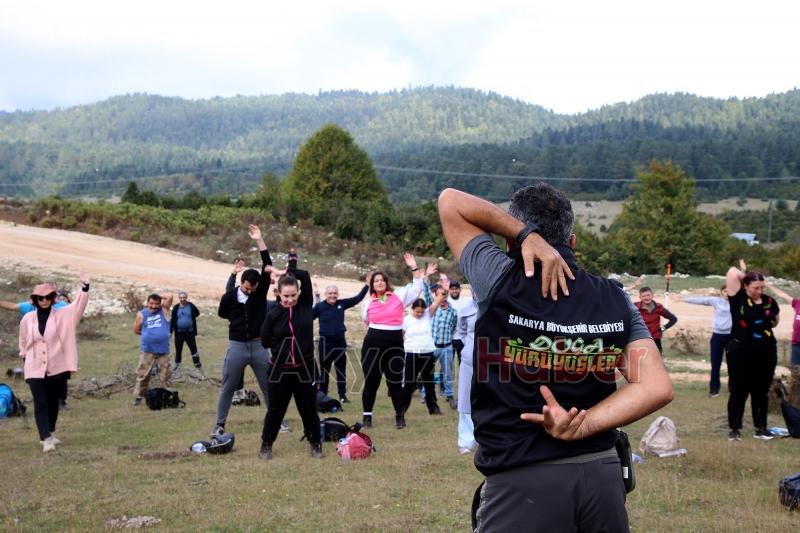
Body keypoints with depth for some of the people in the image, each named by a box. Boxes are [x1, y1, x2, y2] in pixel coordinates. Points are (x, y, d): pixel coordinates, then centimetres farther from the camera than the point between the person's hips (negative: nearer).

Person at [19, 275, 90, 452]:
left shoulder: (62, 315, -1)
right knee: (41, 403, -10)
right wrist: (25, 358, 18)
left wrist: (84, 288, -29)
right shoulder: (27, 319, 2)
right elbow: (23, 341, 16)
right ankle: (46, 439, -14)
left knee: (53, 403, 12)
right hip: (35, 369, -1)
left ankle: (49, 434, 29)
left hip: (56, 368, 1)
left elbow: (78, 306, -15)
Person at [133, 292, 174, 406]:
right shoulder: (141, 314, 3)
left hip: (163, 350, 1)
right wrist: (148, 334, 9)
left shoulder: (164, 310, 5)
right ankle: (138, 397, 6)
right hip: (147, 350, -1)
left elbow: (171, 297, -4)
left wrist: (160, 297, 6)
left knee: (165, 376, 6)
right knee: (143, 375, 0)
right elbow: (136, 330, 9)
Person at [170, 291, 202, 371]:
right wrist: (170, 331, -4)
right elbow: (172, 320, 1)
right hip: (179, 333, 2)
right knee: (178, 349, 11)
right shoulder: (176, 308, -2)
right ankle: (177, 365, 22)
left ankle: (197, 364, 5)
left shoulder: (191, 306, -5)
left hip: (190, 332, -1)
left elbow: (197, 313, 9)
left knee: (193, 349, -1)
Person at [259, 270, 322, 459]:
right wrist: (282, 348, 1)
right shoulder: (274, 313, -6)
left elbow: (305, 275, -3)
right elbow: (265, 341, 2)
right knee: (275, 409, 9)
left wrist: (286, 273, -1)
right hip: (280, 370, -1)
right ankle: (266, 445, 24)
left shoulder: (306, 305, -4)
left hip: (305, 368, 1)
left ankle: (315, 443, 25)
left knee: (309, 409, 10)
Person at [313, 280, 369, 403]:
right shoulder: (319, 306, -6)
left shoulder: (342, 304, 3)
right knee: (324, 371, 5)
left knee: (341, 370, 9)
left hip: (340, 342, 3)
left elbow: (358, 298, 8)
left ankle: (343, 396, 17)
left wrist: (367, 285, 6)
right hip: (325, 342, -3)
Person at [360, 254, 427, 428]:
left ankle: (399, 416, 16)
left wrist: (414, 267, -7)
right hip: (372, 344, 1)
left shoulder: (399, 296, 3)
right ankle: (367, 416, 13)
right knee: (371, 382, 4)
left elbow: (417, 287, -1)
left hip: (395, 344, -1)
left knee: (395, 382, 5)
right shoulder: (369, 303, 7)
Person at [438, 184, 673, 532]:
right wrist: (582, 427, -11)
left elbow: (450, 201, 3)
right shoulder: (615, 300, 2)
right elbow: (657, 388, -4)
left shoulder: (499, 282, -8)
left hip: (521, 482, -4)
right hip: (603, 476, 4)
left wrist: (526, 234, -9)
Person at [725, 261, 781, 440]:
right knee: (739, 391, 3)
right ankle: (735, 428, 10)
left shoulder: (770, 302, 4)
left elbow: (775, 321, 22)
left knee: (761, 392, 11)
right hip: (741, 352, -3)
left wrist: (769, 322, 4)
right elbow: (733, 272, -15)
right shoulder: (738, 298, -8)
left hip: (766, 353, 4)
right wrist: (745, 274, 0)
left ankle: (760, 428, 21)